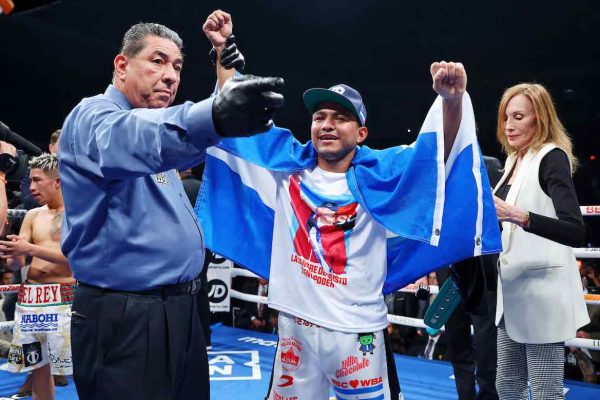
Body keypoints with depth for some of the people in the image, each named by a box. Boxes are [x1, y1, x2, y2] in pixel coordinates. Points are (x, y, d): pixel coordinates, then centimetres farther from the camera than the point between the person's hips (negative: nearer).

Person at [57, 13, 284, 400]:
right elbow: (130, 139, -40)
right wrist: (212, 117, -57)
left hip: (180, 309, 9)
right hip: (125, 318, -9)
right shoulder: (94, 116, -14)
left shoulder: (152, 123, 16)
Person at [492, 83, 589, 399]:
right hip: (513, 289, 8)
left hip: (542, 291, -8)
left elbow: (576, 232, -27)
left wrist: (516, 215, -38)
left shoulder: (552, 158, -13)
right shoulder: (514, 160, 12)